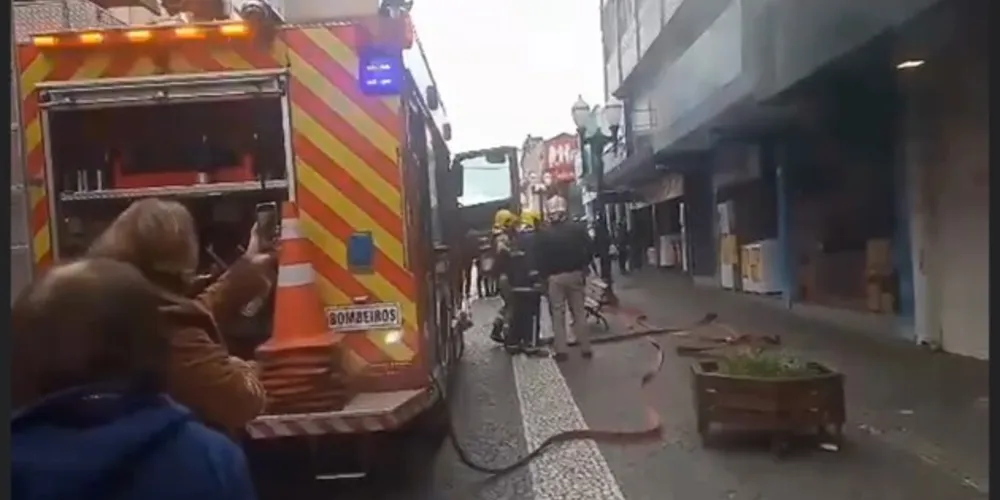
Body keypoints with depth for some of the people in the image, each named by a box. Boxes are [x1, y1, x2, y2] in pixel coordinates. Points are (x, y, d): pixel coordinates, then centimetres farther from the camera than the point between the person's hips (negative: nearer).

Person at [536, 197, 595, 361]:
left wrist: (544, 275, 3)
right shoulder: (577, 229, -2)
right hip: (575, 275, 2)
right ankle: (586, 348, 13)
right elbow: (590, 248, -2)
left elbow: (539, 258, -9)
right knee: (579, 312, 10)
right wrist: (583, 267, 10)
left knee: (558, 313, 5)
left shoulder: (543, 234, -6)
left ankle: (561, 350, 3)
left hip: (554, 278, -2)